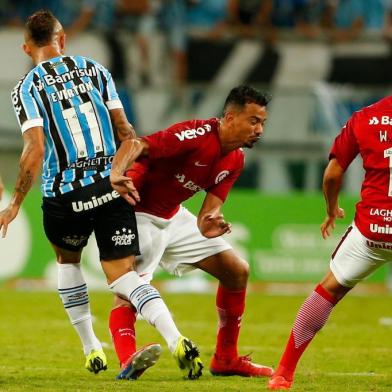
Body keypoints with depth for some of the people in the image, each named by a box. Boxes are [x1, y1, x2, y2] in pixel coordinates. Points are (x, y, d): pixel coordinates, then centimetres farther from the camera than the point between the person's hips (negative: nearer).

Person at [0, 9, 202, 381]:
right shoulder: (93, 69, 8)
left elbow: (35, 151, -12)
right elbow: (123, 130, 6)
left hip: (65, 194, -2)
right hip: (112, 185, 2)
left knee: (67, 258, 28)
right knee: (121, 275, 0)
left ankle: (91, 349, 27)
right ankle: (177, 341, -24)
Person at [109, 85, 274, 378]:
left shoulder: (235, 160, -1)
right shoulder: (196, 136, -28)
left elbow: (211, 208, -4)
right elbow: (135, 145, -39)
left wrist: (209, 225, -29)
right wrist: (117, 173, -60)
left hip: (174, 216, 9)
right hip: (138, 214, -9)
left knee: (237, 271, 9)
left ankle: (226, 359, 18)